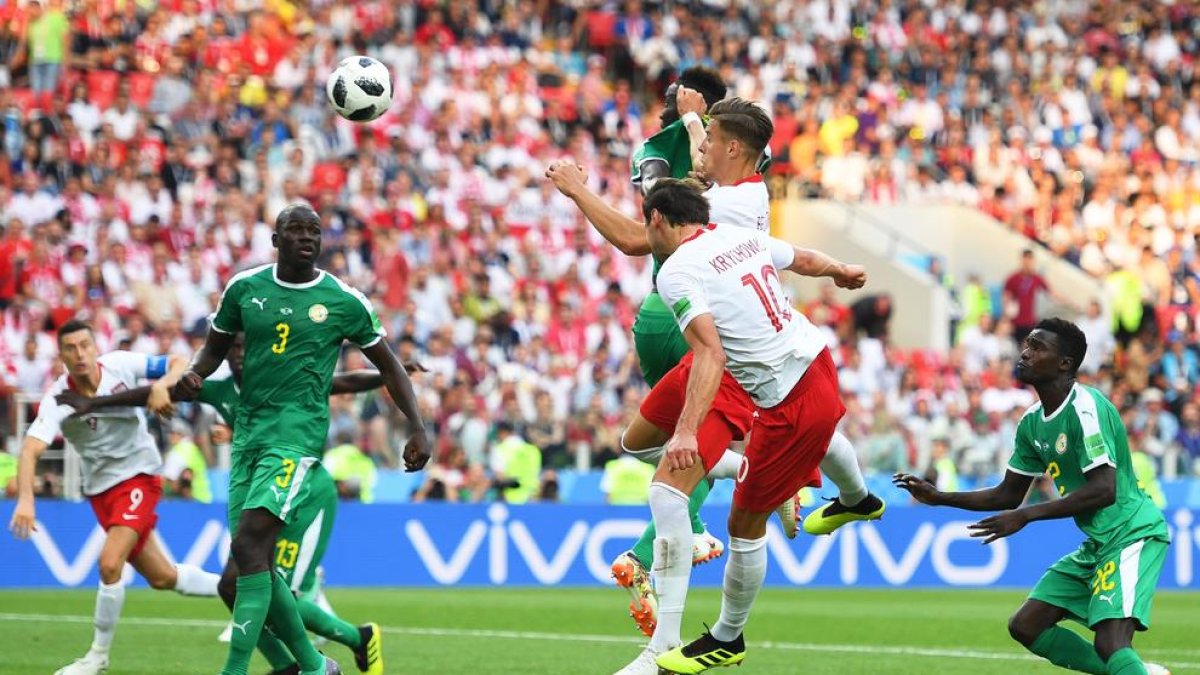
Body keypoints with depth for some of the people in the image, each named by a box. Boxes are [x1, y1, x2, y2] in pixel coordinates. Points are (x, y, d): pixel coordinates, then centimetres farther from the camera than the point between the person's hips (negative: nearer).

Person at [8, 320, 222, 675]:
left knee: (110, 563, -20)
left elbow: (179, 363, -5)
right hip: (101, 488, 3)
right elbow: (30, 449, -30)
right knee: (162, 578, 11)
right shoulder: (57, 399, -17)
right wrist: (25, 499, -46)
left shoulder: (121, 365, -15)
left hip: (139, 476, -3)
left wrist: (161, 384, -28)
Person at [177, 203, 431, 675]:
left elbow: (388, 366, 9)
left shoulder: (343, 302, -1)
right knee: (255, 565, 4)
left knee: (248, 546, -20)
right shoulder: (244, 289, 7)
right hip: (249, 431, 5)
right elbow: (216, 345, 20)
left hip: (297, 434, -5)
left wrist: (417, 428, 1)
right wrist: (195, 374, -2)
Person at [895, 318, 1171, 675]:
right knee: (1025, 627, 6)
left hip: (1131, 534, -10)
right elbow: (1008, 495, 17)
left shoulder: (1085, 408, -19)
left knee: (1110, 643, -26)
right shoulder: (1032, 423, 8)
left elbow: (1104, 491, -27)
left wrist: (1026, 516, -26)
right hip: (1096, 543, 10)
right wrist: (939, 497, 7)